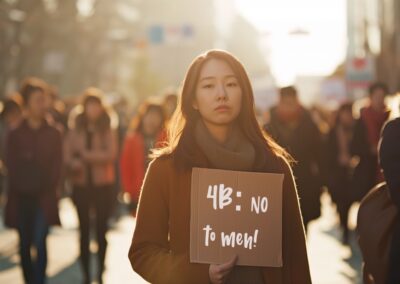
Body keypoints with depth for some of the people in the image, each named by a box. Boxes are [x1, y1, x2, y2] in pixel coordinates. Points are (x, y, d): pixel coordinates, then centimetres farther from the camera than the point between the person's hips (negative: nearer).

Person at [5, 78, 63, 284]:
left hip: (44, 197, -1)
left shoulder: (53, 134, 7)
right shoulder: (15, 135, 7)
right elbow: (10, 166, 3)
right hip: (21, 197, 1)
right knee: (25, 245, 6)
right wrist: (22, 188, -8)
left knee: (40, 242, -14)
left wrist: (47, 188, -7)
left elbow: (57, 166, 3)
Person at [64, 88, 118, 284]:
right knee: (84, 229, 5)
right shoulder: (75, 129, 4)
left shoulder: (108, 131, 0)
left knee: (101, 229, 3)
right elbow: (68, 155, -3)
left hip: (103, 184, -1)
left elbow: (110, 154, -13)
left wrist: (85, 155, -15)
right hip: (81, 184, 1)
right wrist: (75, 165, -22)